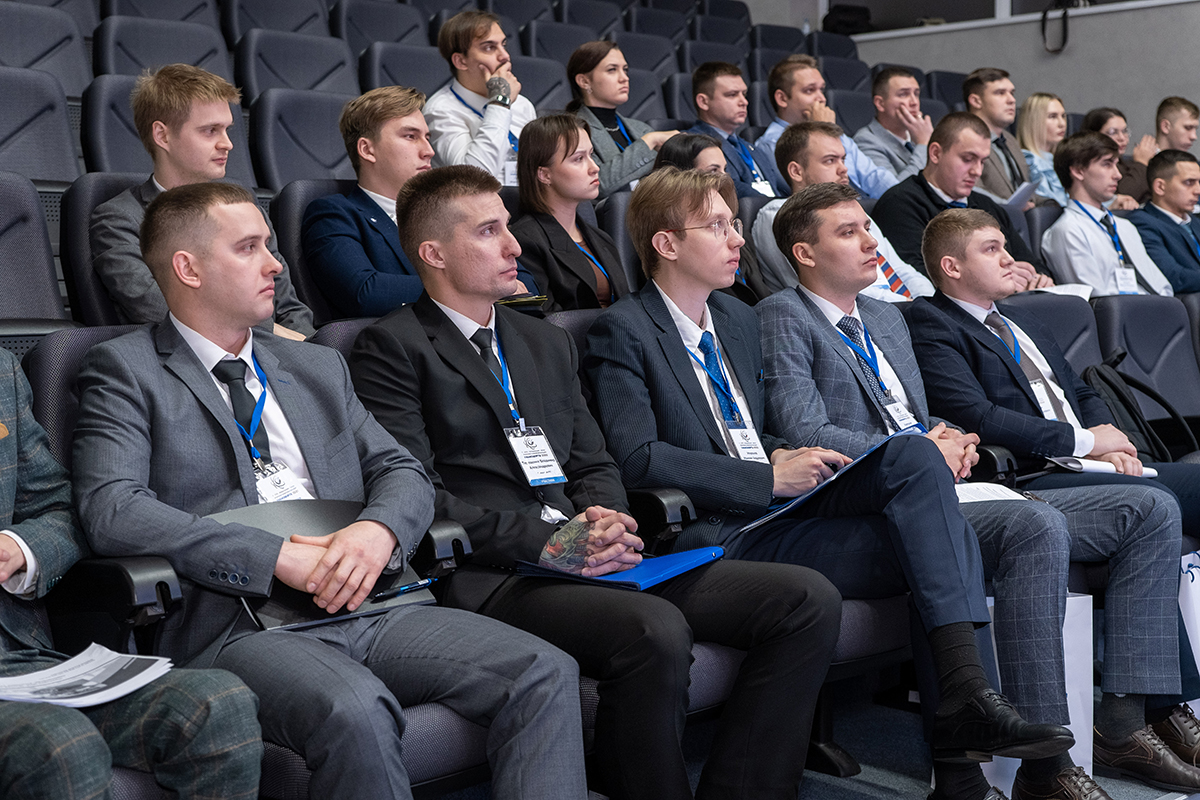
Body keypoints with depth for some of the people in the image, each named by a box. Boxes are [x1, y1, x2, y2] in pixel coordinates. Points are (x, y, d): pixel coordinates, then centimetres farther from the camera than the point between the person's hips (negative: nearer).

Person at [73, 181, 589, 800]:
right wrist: (273, 556, -17)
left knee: (545, 675, -15)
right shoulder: (125, 370, 5)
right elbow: (111, 511, -10)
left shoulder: (317, 367, 23)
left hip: (364, 606, 6)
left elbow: (403, 472, 18)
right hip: (235, 625, -5)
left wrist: (378, 529, -7)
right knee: (356, 711, -37)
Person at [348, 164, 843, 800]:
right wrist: (545, 540, -17)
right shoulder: (391, 348, 2)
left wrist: (606, 518, -2)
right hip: (492, 575, -7)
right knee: (655, 631, -36)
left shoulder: (547, 342, 25)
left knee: (808, 600, -9)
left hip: (591, 555, 7)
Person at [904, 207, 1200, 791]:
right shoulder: (931, 327, -1)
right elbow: (977, 417, -14)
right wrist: (1083, 441, -9)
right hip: (1024, 482, -9)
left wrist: (1110, 434, 6)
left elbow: (1081, 391, 29)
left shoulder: (1022, 322, 29)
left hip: (1087, 465, 9)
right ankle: (1128, 717, -28)